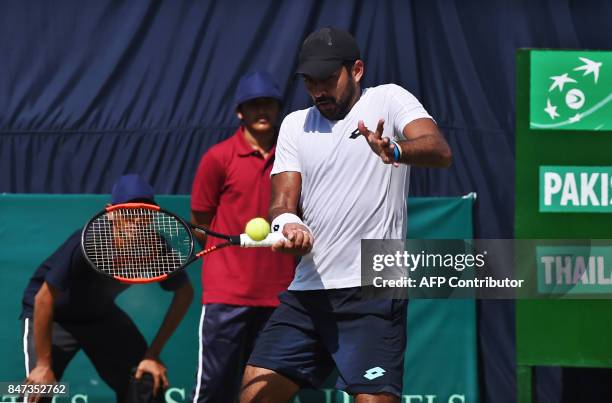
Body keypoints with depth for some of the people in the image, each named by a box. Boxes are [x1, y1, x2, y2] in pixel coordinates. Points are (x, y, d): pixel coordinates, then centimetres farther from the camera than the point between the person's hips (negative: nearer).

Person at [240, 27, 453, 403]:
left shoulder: (387, 100, 1)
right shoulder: (295, 125, 17)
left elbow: (440, 152, -16)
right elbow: (283, 200, 10)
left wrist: (394, 151, -39)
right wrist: (288, 223, -15)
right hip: (307, 290, 6)